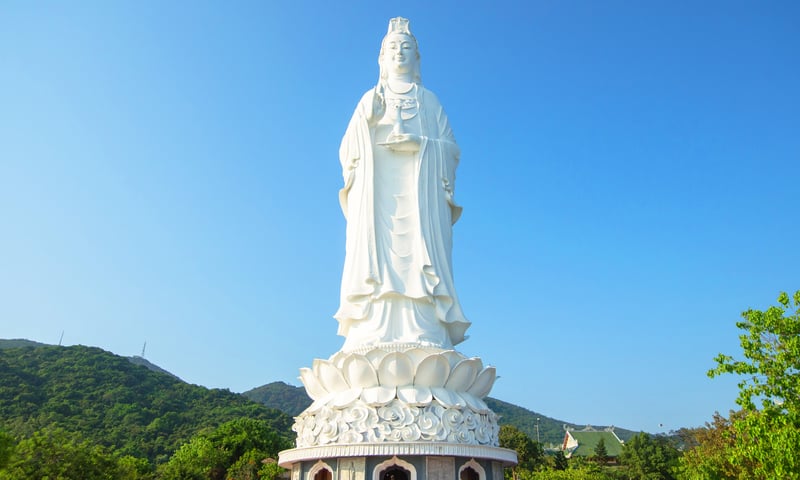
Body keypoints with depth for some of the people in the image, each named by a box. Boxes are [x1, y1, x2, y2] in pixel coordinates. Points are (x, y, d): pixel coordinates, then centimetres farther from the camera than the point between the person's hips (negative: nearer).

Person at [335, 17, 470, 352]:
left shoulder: (429, 101, 21)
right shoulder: (370, 99, 22)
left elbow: (449, 149, 9)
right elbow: (349, 148, 12)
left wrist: (419, 142, -7)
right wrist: (367, 123, -5)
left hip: (420, 191, 0)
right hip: (376, 190, 1)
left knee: (419, 259, -14)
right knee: (376, 256, -14)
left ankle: (424, 340, -20)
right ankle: (373, 339, -19)